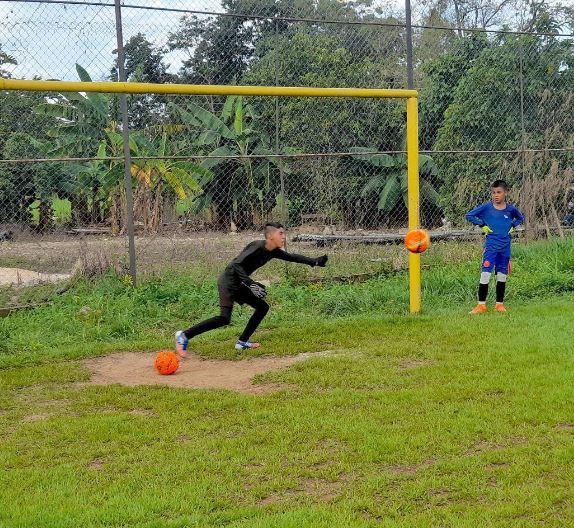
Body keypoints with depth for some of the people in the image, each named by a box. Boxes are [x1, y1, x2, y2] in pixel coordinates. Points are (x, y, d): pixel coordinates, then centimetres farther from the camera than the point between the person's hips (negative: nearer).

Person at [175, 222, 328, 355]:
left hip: (238, 284, 10)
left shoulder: (273, 251, 6)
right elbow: (237, 264, -26)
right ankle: (185, 335, -18)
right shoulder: (258, 246, -20)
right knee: (224, 318, -20)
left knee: (263, 307, 12)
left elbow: (291, 257, 18)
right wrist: (251, 284, -33)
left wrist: (314, 262, 13)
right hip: (228, 281, -10)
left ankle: (242, 342, 17)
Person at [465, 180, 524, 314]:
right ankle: (481, 305, -3)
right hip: (491, 246, -2)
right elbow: (469, 215, 1)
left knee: (502, 276, 8)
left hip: (505, 247, 2)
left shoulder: (511, 209, 3)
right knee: (485, 274, -8)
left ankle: (499, 304, 19)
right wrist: (482, 226, -4)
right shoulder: (486, 207, -4)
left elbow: (520, 218, 22)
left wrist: (512, 226, 5)